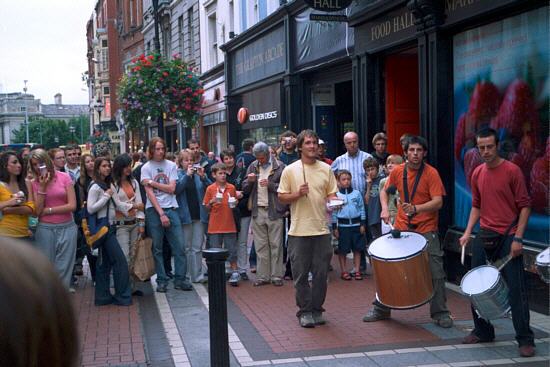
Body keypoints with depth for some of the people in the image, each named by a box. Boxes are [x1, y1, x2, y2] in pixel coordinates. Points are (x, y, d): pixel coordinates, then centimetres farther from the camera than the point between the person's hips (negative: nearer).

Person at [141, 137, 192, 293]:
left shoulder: (171, 165, 8)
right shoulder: (146, 168, 2)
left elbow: (172, 189, 0)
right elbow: (150, 193, -6)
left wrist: (153, 183, -7)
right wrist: (161, 214, -12)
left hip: (171, 209, 2)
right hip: (154, 210, -2)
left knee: (179, 246, -3)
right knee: (157, 248, 3)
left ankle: (180, 279, 6)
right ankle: (161, 280, 12)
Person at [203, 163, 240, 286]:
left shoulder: (231, 188, 4)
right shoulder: (210, 189, -1)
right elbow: (206, 208, 4)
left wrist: (235, 204, -6)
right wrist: (212, 202, -15)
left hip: (229, 224, 1)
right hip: (215, 226, -1)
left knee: (232, 250, 3)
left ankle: (235, 272, 11)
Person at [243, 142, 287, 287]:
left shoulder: (279, 166, -3)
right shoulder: (253, 166, 11)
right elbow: (245, 189, 13)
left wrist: (270, 185, -17)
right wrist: (249, 181, -7)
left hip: (274, 211, -4)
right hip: (258, 211, 4)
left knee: (276, 245, 0)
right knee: (260, 246, 8)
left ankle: (276, 276, 8)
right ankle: (262, 276, 14)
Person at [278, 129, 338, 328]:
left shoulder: (326, 169, 7)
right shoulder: (290, 170, 0)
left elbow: (331, 194, 12)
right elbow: (282, 197, 2)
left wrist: (333, 202, -10)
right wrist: (298, 194, -15)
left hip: (322, 229, 2)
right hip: (299, 231, -2)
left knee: (321, 273, 7)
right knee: (301, 274, 4)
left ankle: (316, 309, 21)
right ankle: (305, 311, 15)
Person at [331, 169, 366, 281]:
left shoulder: (357, 193, 5)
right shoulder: (336, 195, 0)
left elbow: (362, 209, 8)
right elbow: (334, 212, 1)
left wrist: (363, 224, 3)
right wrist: (334, 227, -2)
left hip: (356, 224, 2)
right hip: (342, 225, -2)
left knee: (357, 248, 5)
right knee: (343, 249, 4)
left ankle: (357, 271, 13)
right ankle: (344, 271, 14)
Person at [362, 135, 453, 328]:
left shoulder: (431, 173, -10)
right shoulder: (397, 171, 1)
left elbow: (438, 202, -18)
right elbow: (385, 190, 17)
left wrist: (416, 209, -33)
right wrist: (385, 208, -1)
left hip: (426, 229, -3)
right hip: (401, 228, 4)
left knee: (436, 273, -4)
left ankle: (440, 313, 11)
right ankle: (381, 309, 22)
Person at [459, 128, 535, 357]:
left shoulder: (512, 171, -8)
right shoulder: (477, 174, 9)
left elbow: (524, 206, -7)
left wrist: (518, 238, -13)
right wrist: (467, 232, 6)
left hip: (508, 237, -6)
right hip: (484, 236, 6)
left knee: (516, 289, -4)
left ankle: (525, 340, 4)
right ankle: (483, 332, 24)